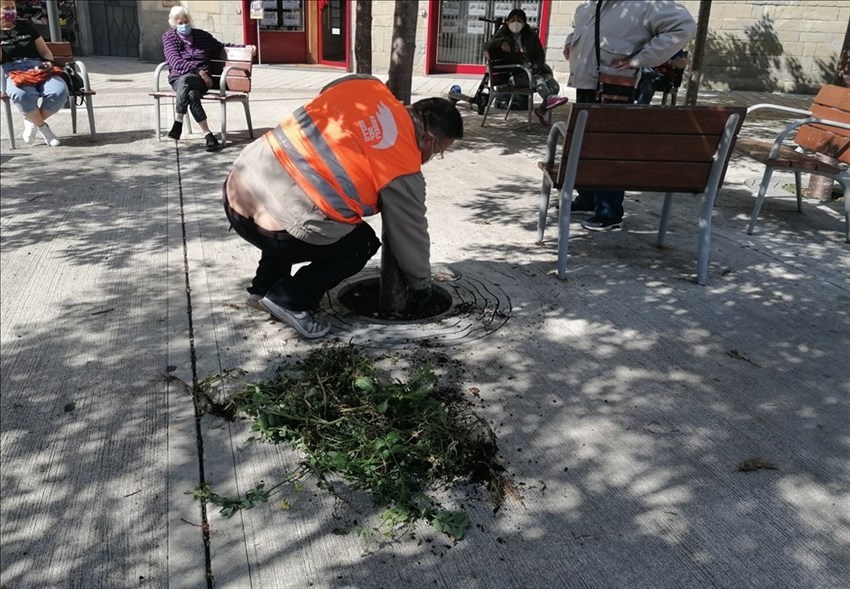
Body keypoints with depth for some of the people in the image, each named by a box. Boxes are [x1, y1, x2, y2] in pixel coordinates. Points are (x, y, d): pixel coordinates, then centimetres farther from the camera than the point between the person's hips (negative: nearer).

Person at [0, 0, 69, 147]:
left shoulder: (26, 26, 23)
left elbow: (45, 50, 21)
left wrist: (49, 63, -3)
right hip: (12, 72, -3)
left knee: (60, 91, -32)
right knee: (22, 95, -41)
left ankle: (31, 122, -7)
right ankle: (43, 127, -12)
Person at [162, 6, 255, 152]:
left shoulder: (202, 36, 16)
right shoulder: (169, 37, 10)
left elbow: (221, 47, 29)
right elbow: (176, 62, -4)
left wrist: (245, 47, 17)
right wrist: (199, 71, -17)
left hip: (200, 79, 1)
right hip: (177, 77, 0)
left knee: (184, 81, -37)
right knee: (192, 94, -37)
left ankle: (178, 125, -36)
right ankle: (209, 136, -43)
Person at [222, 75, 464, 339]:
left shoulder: (367, 86, 7)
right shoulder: (403, 171, -6)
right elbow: (410, 235, 8)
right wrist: (421, 286, 25)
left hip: (237, 187, 7)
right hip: (275, 228, -7)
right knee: (362, 244, 16)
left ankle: (264, 286, 32)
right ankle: (289, 299, 7)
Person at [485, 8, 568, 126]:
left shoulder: (531, 36, 15)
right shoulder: (502, 35, 10)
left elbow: (540, 54, 8)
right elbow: (487, 49, -5)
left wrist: (535, 68, -14)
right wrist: (501, 42, -25)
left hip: (533, 70, 4)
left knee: (554, 86, -20)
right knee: (537, 79, -36)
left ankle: (543, 108, 0)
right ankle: (549, 98, -60)